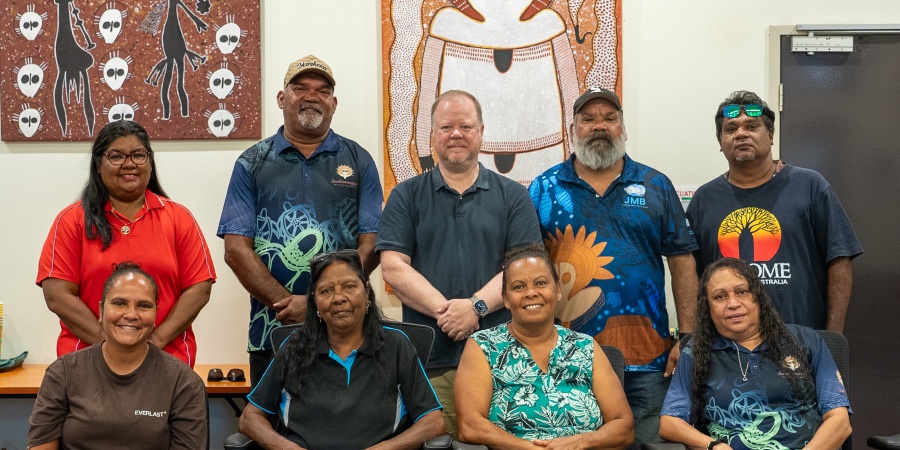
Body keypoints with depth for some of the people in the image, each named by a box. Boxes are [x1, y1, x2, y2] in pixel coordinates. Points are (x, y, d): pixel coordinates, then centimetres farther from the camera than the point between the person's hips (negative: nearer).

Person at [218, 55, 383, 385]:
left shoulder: (359, 161, 7)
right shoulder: (252, 163, 6)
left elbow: (371, 245, -1)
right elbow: (236, 249, -2)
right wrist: (287, 304, -13)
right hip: (271, 331, 0)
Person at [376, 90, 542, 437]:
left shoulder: (512, 196, 10)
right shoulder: (406, 196, 9)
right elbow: (393, 266, -1)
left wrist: (476, 305, -15)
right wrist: (445, 311, -13)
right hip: (426, 358, 0)